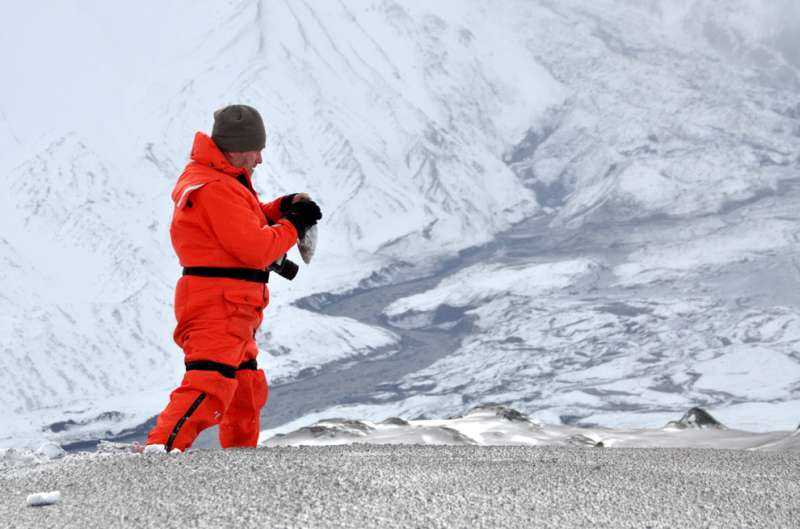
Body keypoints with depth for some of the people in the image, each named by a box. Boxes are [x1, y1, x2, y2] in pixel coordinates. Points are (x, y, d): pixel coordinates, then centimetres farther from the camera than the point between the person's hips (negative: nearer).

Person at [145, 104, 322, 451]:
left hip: (231, 309, 11)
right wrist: (292, 227, -5)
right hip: (218, 305, -11)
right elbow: (255, 247, -21)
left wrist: (282, 207, 9)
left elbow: (244, 222, 26)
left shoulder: (221, 180, 16)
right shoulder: (216, 189, -18)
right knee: (209, 387, -23)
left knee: (248, 387, 24)